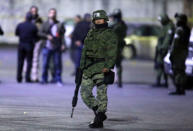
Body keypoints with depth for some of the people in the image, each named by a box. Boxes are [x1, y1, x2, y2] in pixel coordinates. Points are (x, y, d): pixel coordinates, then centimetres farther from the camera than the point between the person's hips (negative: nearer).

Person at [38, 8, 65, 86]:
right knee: (45, 64, 0)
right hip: (47, 47, 0)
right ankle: (44, 79, 8)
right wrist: (47, 36, -13)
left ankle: (58, 80, 7)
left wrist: (63, 44, -6)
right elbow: (40, 33, 3)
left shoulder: (60, 24, 10)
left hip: (57, 47, 0)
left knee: (57, 64, -1)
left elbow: (62, 35, 6)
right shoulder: (45, 24, 10)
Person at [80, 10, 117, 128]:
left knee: (101, 93, -10)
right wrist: (82, 67, 21)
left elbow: (112, 53, -14)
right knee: (85, 93, 6)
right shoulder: (90, 33, 18)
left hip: (101, 68, -7)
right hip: (88, 68, 7)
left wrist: (108, 66, -26)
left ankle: (99, 120, -7)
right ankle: (100, 114, 19)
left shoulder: (110, 34, -3)